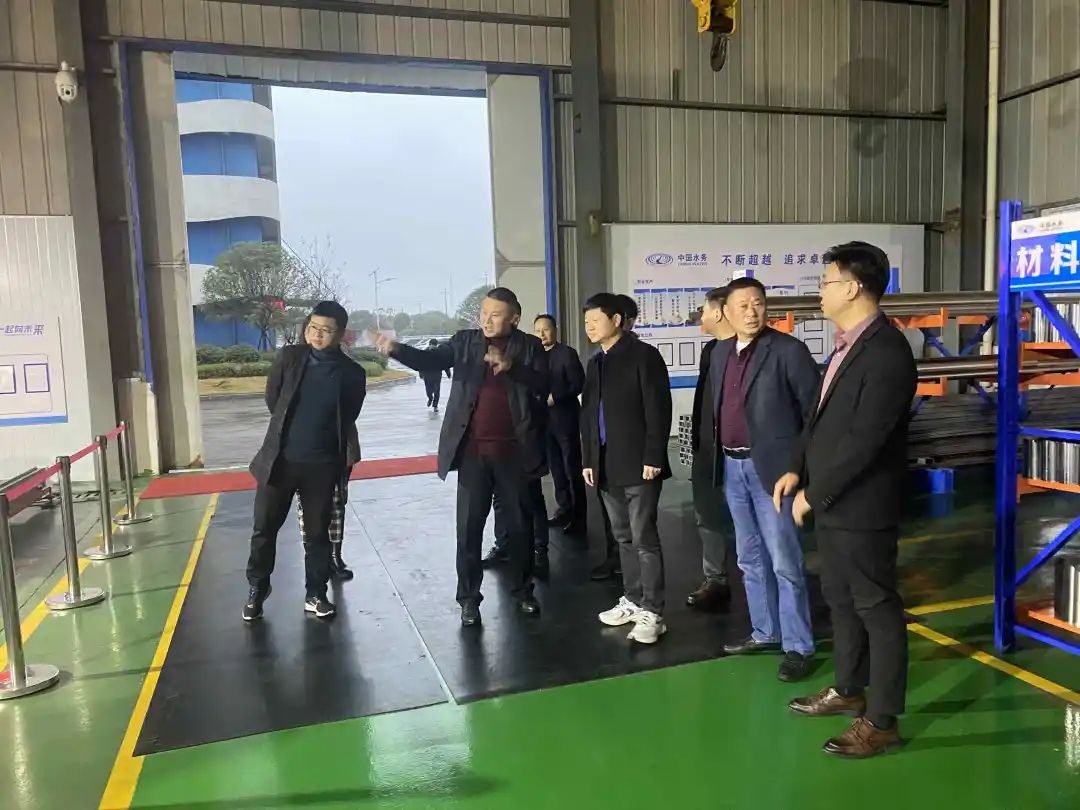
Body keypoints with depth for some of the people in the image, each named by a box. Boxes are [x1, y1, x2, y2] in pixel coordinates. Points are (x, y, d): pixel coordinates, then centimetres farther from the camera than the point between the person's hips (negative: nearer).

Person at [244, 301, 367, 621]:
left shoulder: (352, 373, -5)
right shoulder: (289, 357, -4)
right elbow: (272, 398, 8)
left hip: (322, 465, -1)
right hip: (280, 459, 1)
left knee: (317, 533, 10)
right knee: (264, 529, 10)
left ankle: (316, 594, 24)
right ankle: (256, 590, 28)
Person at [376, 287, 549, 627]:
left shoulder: (529, 346, 1)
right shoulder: (465, 341, 4)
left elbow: (545, 385, -10)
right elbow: (430, 359, -8)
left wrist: (511, 367, -24)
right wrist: (396, 349, -26)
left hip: (514, 450, 0)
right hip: (473, 450, 1)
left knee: (519, 523, 12)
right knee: (469, 526, 4)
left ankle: (523, 591, 29)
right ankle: (468, 598, 17)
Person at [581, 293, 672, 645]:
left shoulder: (643, 355, -6)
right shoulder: (595, 363, 15)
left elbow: (658, 410, -12)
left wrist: (653, 457, -16)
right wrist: (588, 459, 12)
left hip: (638, 464, -7)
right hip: (607, 466, 7)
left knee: (644, 538, -3)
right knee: (624, 537, 14)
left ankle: (652, 612, 4)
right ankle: (633, 600, 26)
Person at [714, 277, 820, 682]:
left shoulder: (788, 350, -10)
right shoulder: (720, 353, 10)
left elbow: (814, 409, -9)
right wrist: (721, 458, 10)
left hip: (773, 467, -7)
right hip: (732, 467, 7)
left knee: (785, 561, -2)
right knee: (751, 558, 16)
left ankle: (798, 646, 10)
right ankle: (765, 631, 31)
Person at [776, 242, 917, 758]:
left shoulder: (886, 351, -20)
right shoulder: (846, 344, 10)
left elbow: (866, 438, -24)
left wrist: (814, 493, -17)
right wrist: (798, 469, 6)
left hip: (861, 506, -9)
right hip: (831, 502, 9)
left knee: (877, 608, 4)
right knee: (840, 600, 21)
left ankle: (882, 720, 18)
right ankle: (849, 690, 38)